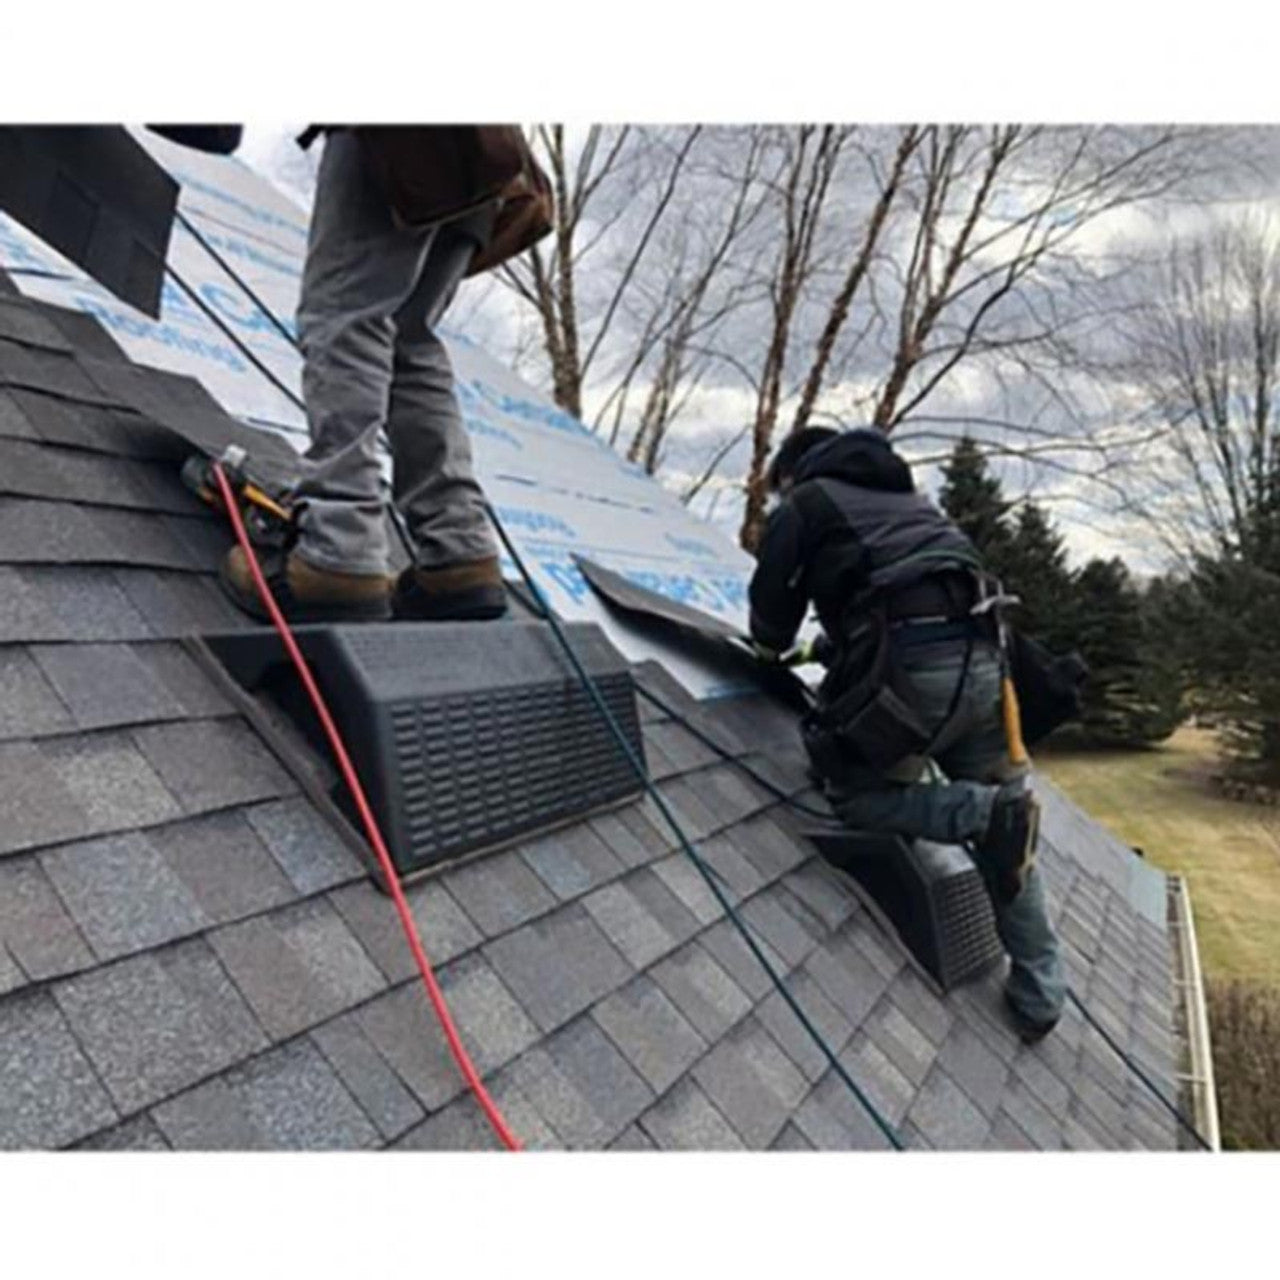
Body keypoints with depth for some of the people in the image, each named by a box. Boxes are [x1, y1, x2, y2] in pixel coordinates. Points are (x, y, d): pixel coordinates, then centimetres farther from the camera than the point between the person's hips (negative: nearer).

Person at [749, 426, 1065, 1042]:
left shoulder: (799, 509, 11)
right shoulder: (906, 496, 31)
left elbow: (770, 628, 11)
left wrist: (771, 643, 36)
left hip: (907, 668, -6)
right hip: (979, 658, 7)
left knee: (854, 795, 13)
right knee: (1001, 813, 15)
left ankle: (989, 814, -10)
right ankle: (1039, 996, 17)